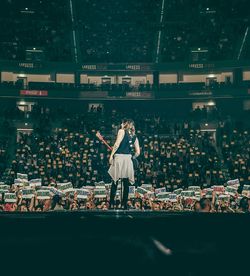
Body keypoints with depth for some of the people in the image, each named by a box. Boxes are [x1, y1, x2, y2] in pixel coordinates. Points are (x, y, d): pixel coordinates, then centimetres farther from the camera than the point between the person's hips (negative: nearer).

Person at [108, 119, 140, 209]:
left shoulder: (122, 131, 3)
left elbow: (117, 144, -10)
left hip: (119, 157, -4)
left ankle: (111, 204, 0)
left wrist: (111, 155, -7)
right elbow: (138, 152, 11)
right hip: (128, 159, 4)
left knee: (115, 182, 1)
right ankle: (124, 204, 7)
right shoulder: (134, 136, 17)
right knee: (126, 183, 7)